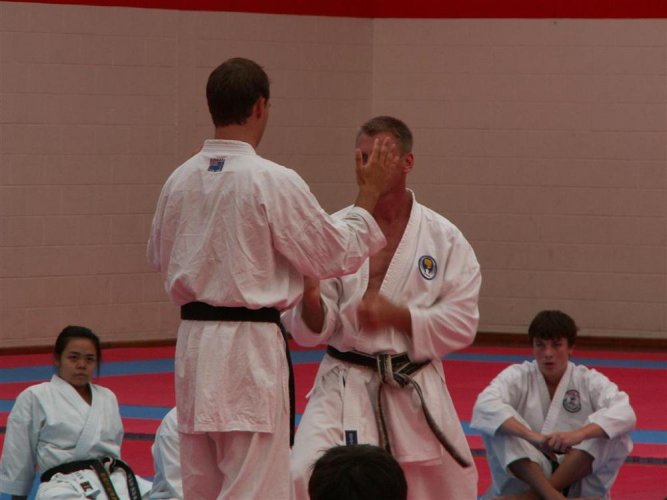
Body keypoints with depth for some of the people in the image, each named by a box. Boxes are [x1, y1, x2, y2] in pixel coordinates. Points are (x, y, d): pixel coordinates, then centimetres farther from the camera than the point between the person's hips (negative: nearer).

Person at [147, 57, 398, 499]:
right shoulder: (272, 181, -15)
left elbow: (160, 257, 18)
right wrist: (370, 194, 5)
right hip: (250, 348, -7)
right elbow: (335, 255, -6)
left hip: (194, 345, 7)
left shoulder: (180, 180, 3)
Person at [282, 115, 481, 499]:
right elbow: (309, 330, -4)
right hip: (345, 390, -1)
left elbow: (461, 323, -5)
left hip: (416, 393, 1)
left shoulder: (444, 238, -2)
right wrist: (311, 301, -27)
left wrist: (398, 316, -18)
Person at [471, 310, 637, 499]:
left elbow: (625, 414, -21)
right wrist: (533, 436, -41)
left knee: (613, 434, -23)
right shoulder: (518, 376, -3)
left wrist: (578, 434, -39)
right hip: (526, 475, 0)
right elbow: (485, 405, -24)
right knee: (497, 427, -22)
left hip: (576, 474, 0)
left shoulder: (589, 381, -2)